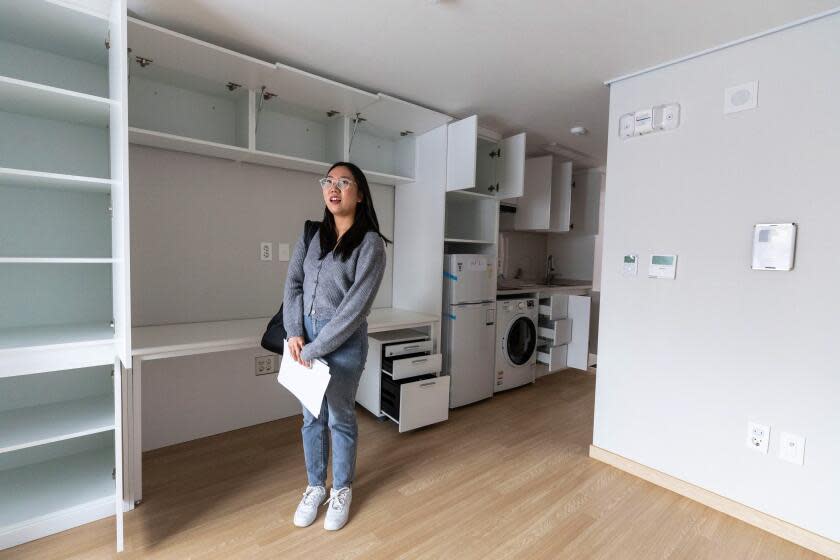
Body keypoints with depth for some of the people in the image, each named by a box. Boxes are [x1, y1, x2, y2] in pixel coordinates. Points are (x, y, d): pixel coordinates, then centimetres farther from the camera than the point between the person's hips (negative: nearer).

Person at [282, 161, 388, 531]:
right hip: (304, 338, 5)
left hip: (344, 344, -4)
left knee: (340, 419, 11)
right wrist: (294, 333, -9)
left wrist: (314, 348, -16)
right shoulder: (311, 233, 6)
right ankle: (315, 486, 40)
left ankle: (342, 491, 36)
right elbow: (293, 283, 4)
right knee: (312, 419, 18)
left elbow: (355, 305, -17)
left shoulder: (370, 242, -11)